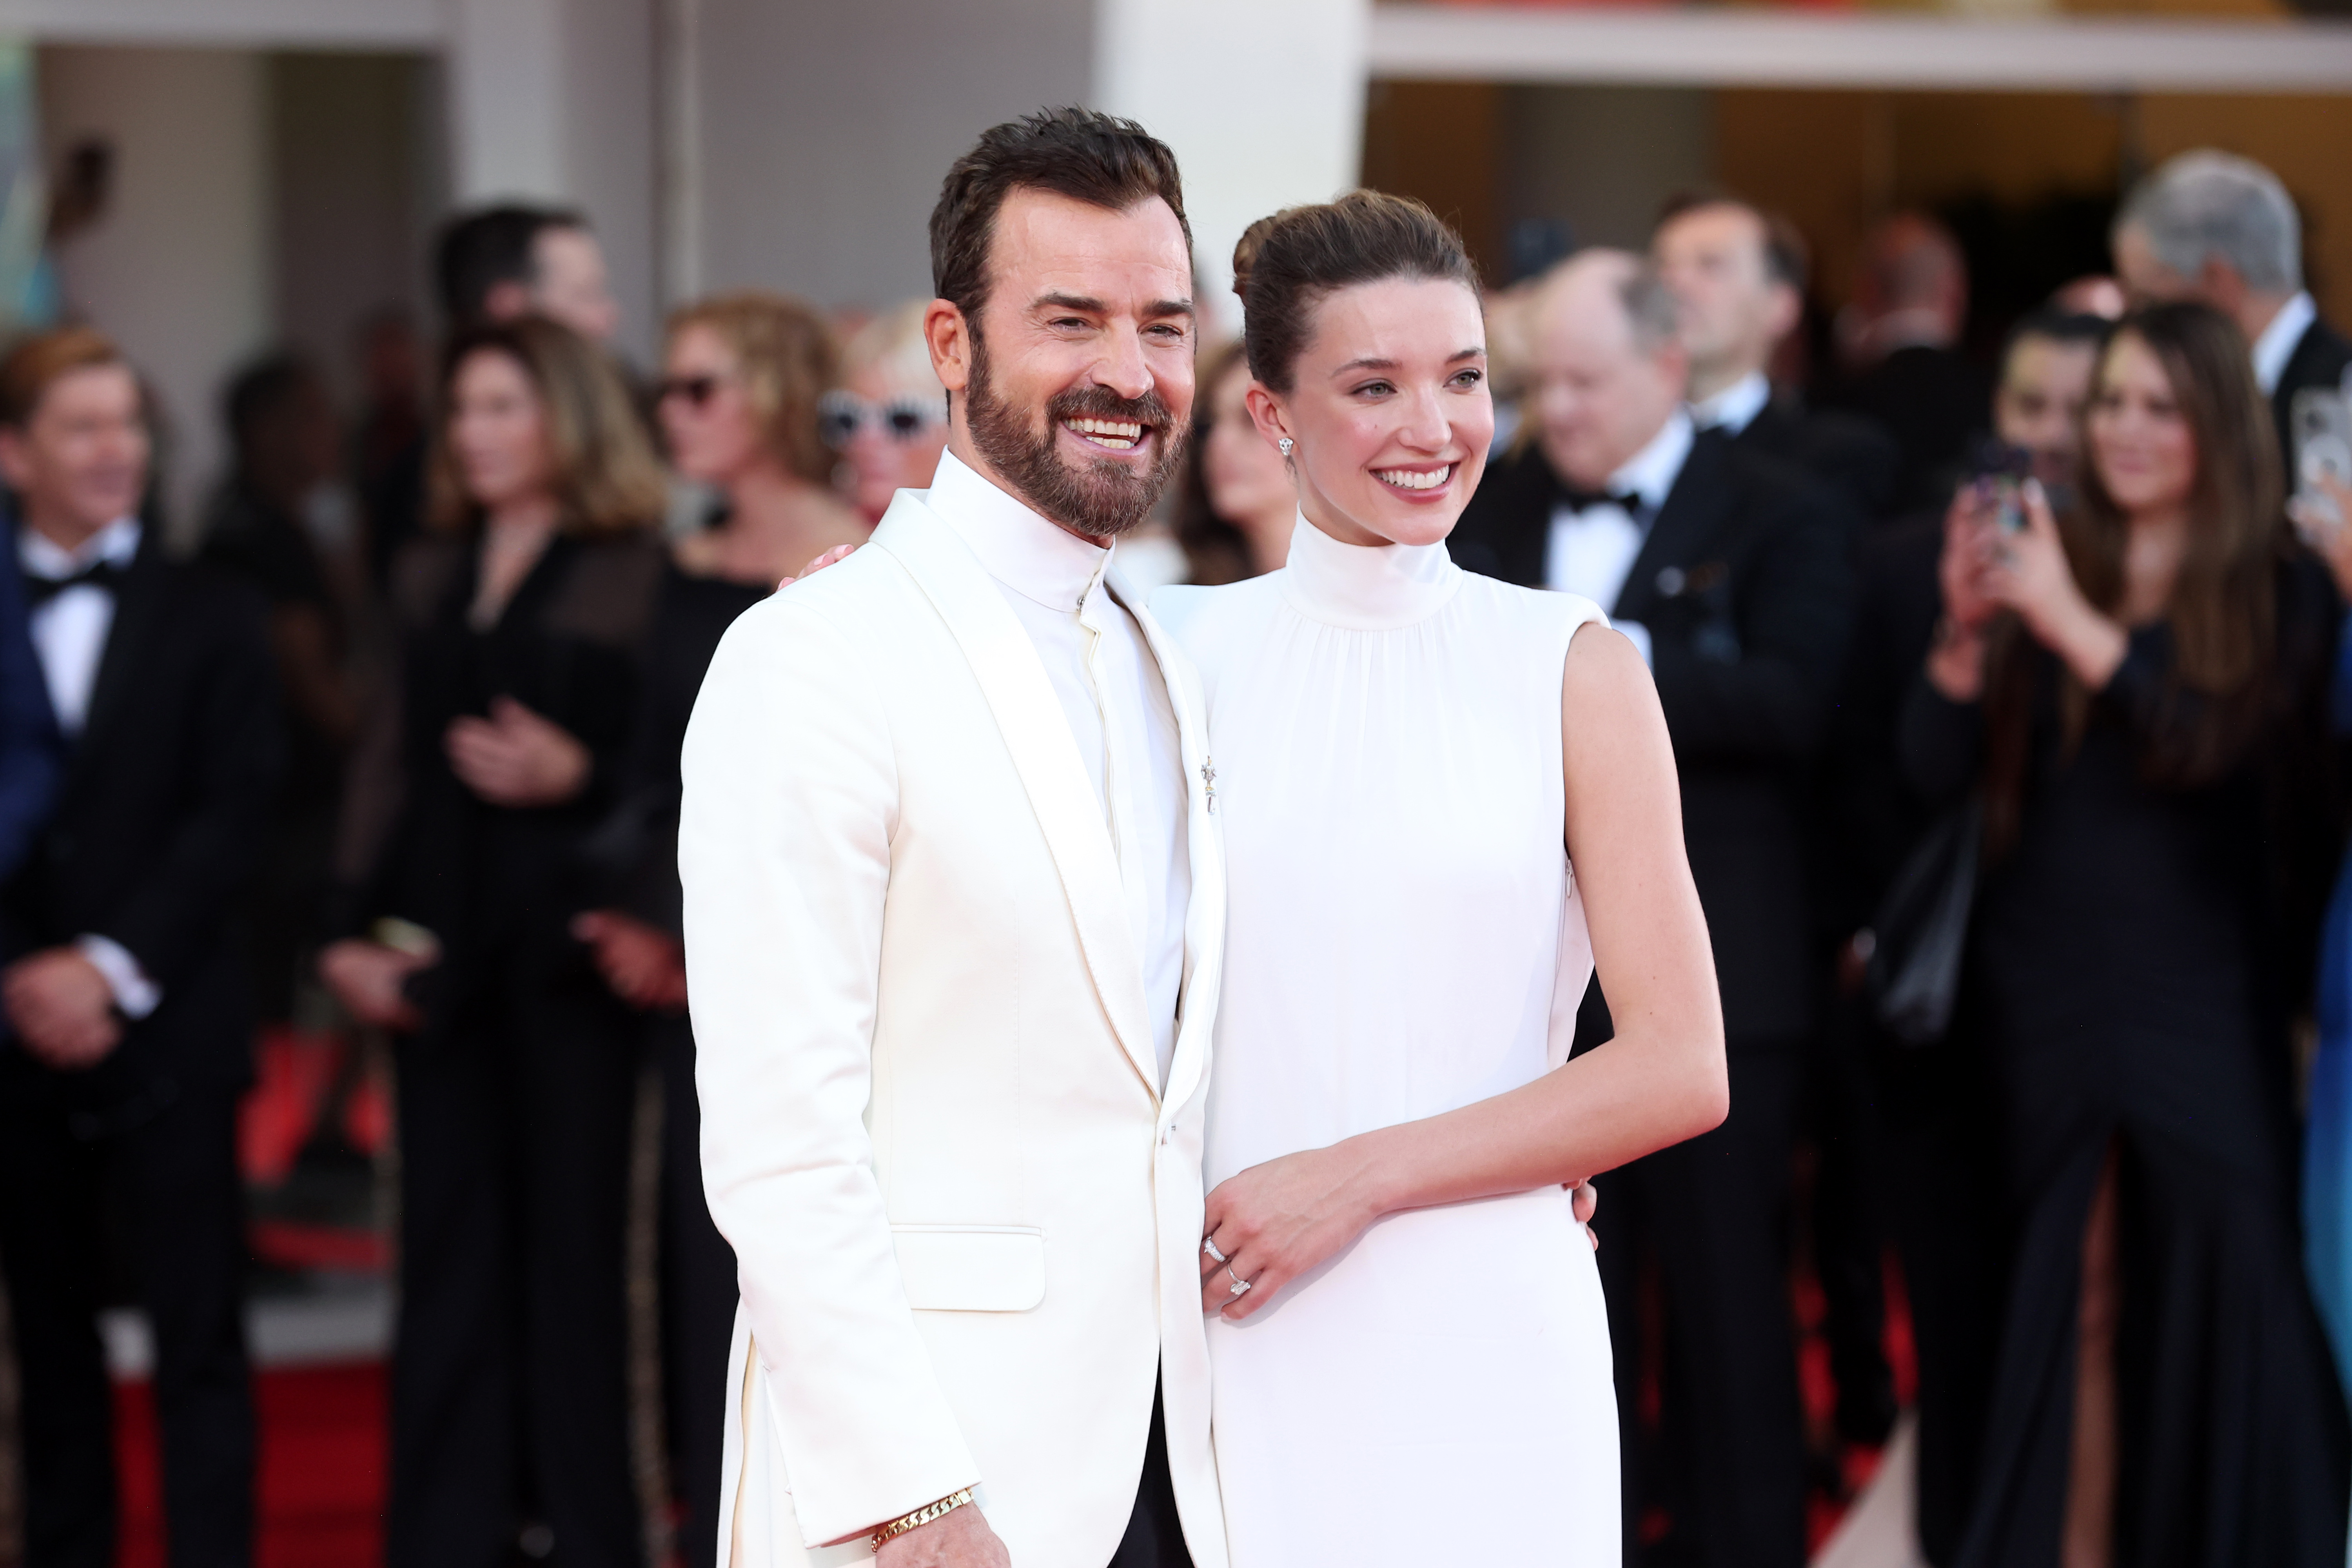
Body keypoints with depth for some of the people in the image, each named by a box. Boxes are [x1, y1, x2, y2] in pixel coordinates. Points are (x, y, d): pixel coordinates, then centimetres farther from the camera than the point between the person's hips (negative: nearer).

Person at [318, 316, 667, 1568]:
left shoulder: (633, 576, -3)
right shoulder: (432, 576, 15)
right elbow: (390, 761, 15)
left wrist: (576, 778, -23)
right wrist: (355, 928, 7)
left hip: (564, 950, -5)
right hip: (440, 958, 5)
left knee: (570, 1245, 0)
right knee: (449, 1256, 6)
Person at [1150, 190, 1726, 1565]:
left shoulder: (1573, 669, 0)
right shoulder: (1177, 651, 6)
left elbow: (1681, 1073, -3)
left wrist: (1360, 1178, -9)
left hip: (1489, 1342, -1)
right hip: (1244, 1347, 1)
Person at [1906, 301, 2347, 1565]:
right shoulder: (2040, 570, 5)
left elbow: (2212, 742, -16)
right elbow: (1935, 774, 1)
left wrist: (2077, 628, -26)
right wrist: (1965, 632, -16)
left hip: (2202, 999, -2)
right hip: (2048, 991, 2)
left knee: (2214, 1284, -3)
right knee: (2074, 1296, 2)